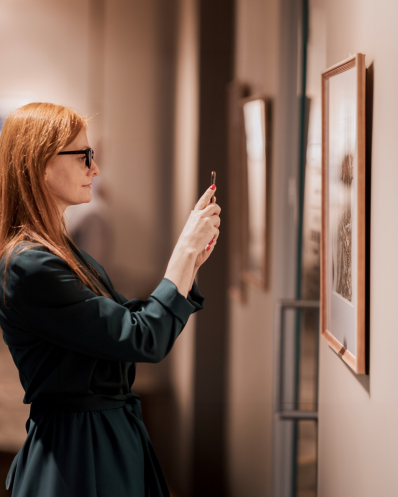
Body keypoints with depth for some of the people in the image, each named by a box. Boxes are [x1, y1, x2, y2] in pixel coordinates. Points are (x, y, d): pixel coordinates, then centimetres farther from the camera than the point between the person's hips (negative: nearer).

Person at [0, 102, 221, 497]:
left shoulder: (64, 252, 9)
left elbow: (135, 320, 13)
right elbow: (146, 341, -22)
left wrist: (192, 259, 2)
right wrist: (186, 247, -15)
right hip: (77, 453, -9)